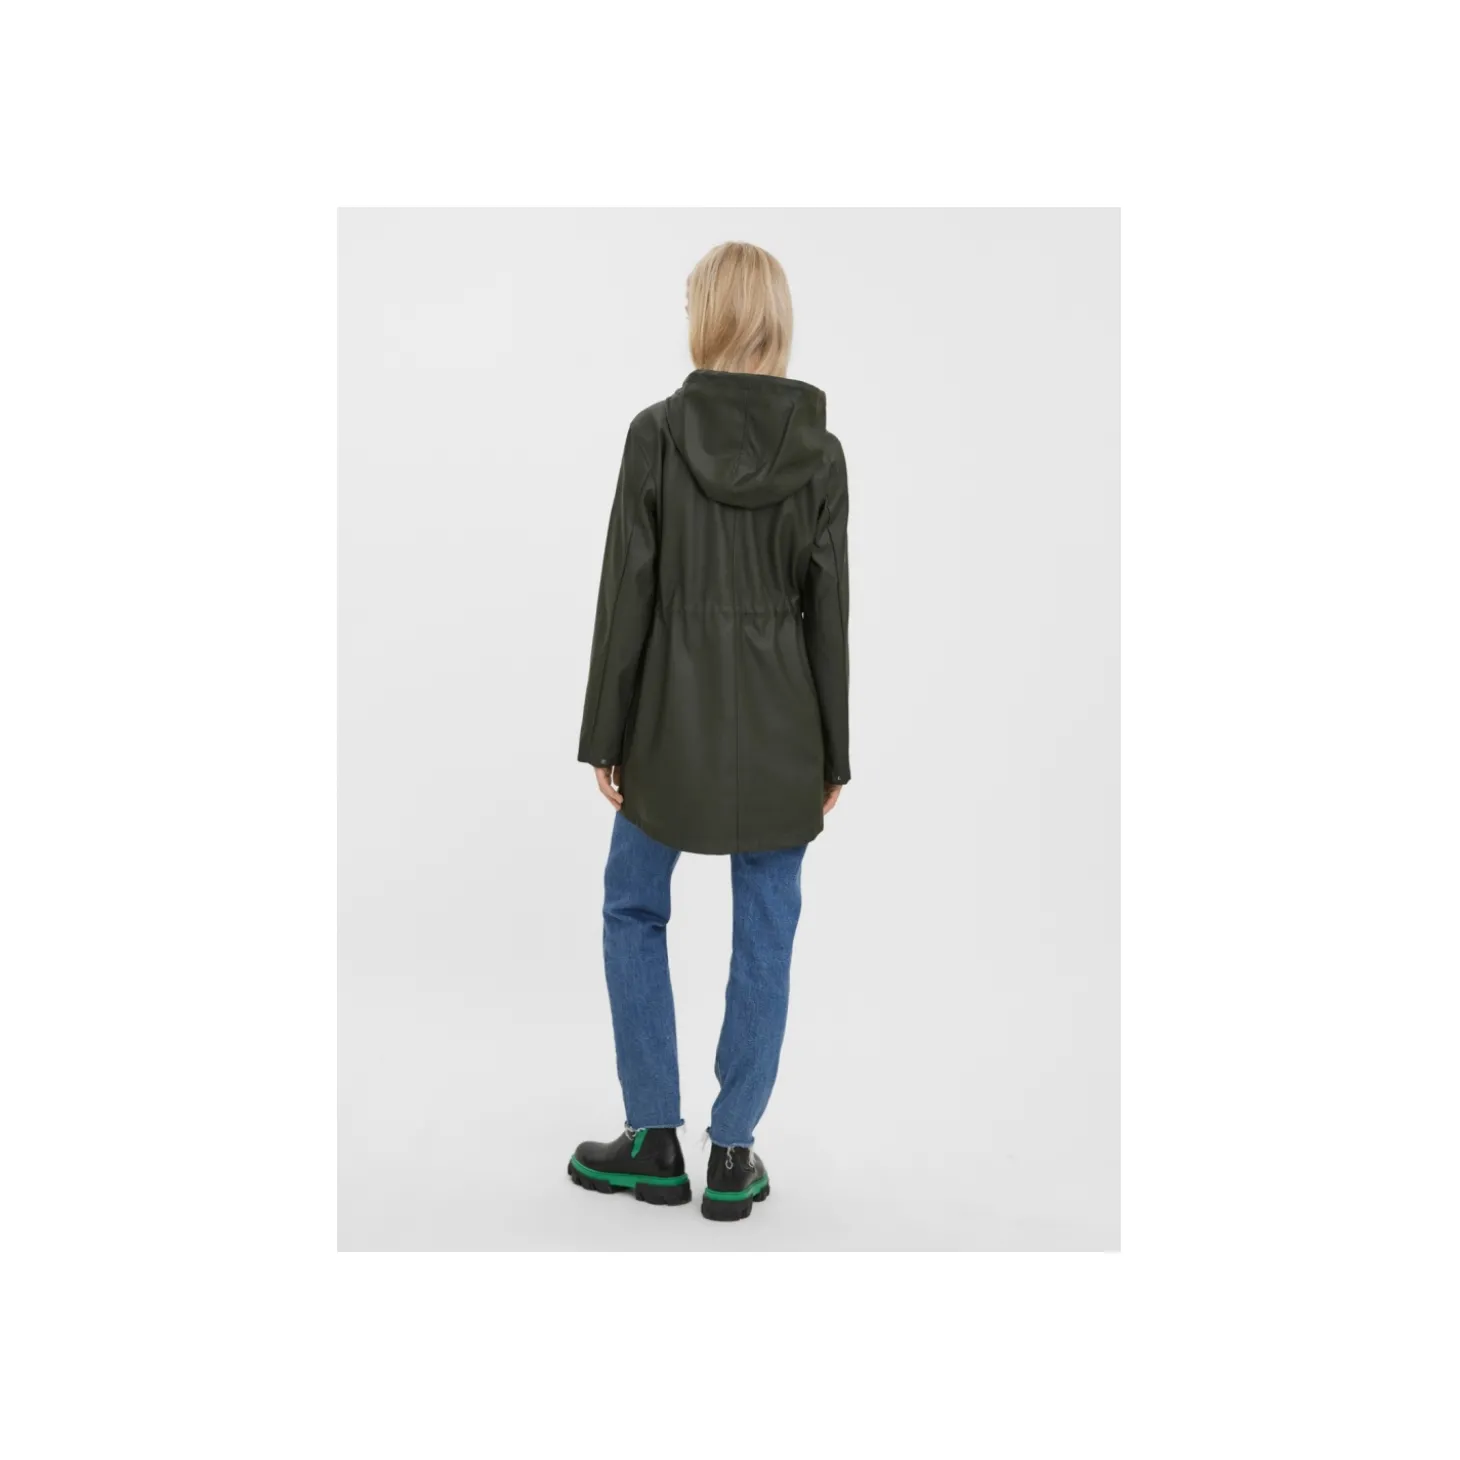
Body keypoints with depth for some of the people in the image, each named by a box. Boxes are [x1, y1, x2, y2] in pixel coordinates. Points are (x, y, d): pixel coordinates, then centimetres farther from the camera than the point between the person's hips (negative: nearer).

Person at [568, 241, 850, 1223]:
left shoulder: (658, 432, -7)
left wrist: (605, 734, 1)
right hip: (780, 721, 2)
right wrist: (834, 753, 5)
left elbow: (628, 590, -7)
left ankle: (656, 1140, 24)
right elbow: (830, 609, -3)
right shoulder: (819, 450, -3)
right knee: (765, 931, 10)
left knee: (634, 910, 17)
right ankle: (734, 1156, 20)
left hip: (675, 711, -1)